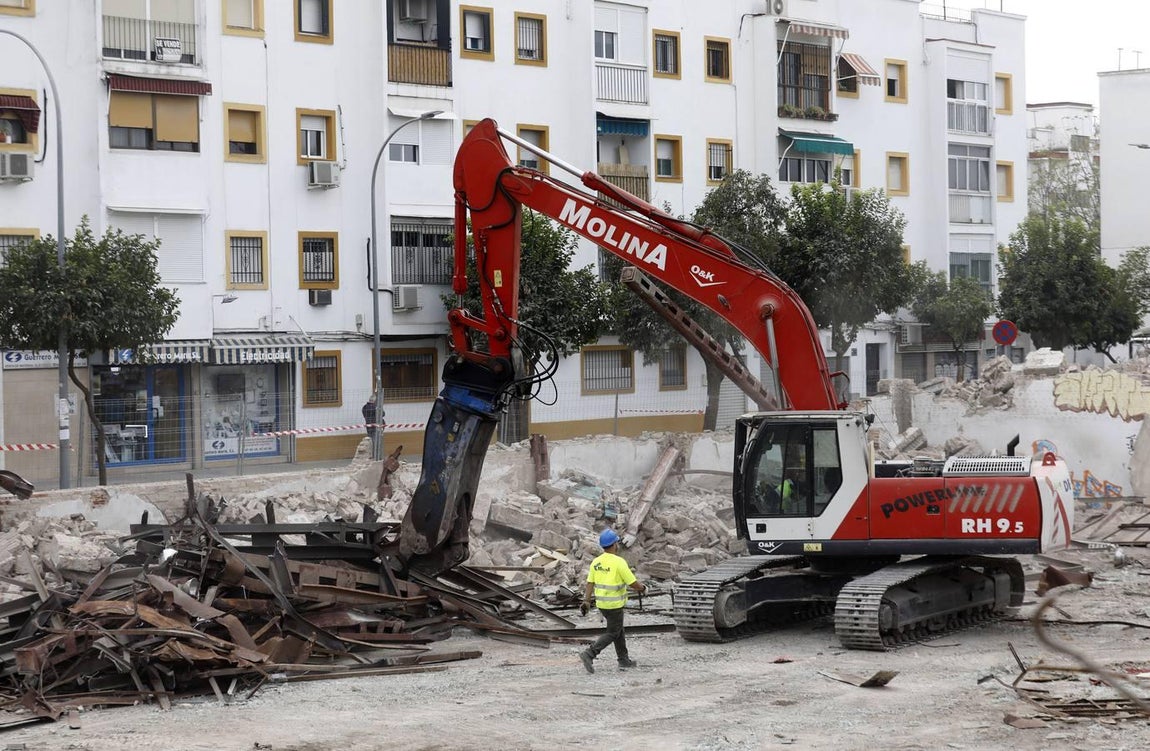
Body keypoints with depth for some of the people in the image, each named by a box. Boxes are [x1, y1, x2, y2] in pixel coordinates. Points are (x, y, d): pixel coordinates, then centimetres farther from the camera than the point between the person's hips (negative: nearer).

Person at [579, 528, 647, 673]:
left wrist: (586, 601, 0)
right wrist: (642, 587, 3)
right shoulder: (619, 562, -19)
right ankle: (589, 654, -12)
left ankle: (623, 659, 26)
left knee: (618, 629, 21)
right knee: (612, 634, 2)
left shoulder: (596, 562, 1)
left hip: (601, 603, 7)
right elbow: (633, 583, -16)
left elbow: (590, 583, 0)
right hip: (614, 605, -7)